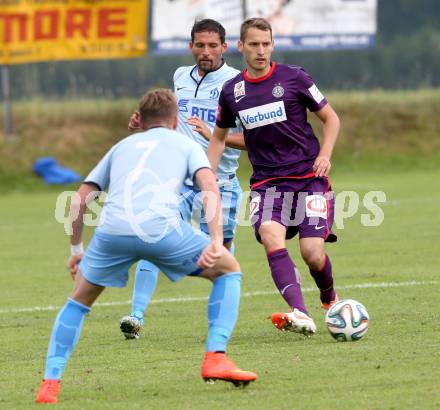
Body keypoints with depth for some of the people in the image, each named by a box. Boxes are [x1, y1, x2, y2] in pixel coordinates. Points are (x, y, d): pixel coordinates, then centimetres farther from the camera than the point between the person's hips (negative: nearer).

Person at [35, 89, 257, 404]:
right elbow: (210, 187, 5)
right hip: (162, 228, -3)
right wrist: (217, 242, -3)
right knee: (229, 270, 21)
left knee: (79, 301, 26)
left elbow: (79, 201, 31)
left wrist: (76, 249, 41)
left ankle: (50, 383, 12)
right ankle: (215, 358, 7)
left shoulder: (122, 146, 35)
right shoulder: (186, 144, 25)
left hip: (112, 230, 3)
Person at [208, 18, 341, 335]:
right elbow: (219, 137, 21)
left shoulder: (294, 78, -2)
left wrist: (324, 155, -10)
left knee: (312, 252, -13)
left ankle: (330, 299, 23)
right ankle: (300, 314, -38)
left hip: (308, 176, -2)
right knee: (270, 235, -28)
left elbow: (331, 118, 6)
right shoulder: (232, 92, 6)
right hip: (267, 182, 2)